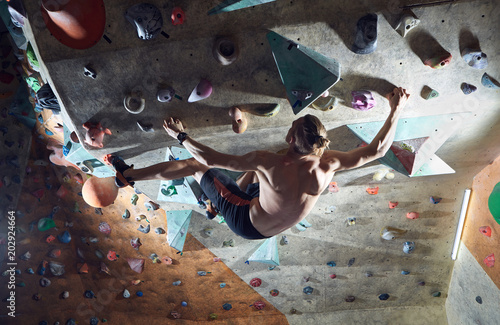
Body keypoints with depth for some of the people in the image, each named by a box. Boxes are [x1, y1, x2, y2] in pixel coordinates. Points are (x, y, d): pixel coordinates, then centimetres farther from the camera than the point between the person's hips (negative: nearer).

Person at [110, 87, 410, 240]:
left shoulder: (269, 162, -37)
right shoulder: (328, 166, -25)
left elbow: (212, 159, -29)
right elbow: (377, 150, -12)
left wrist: (180, 136, -15)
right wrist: (396, 110, -2)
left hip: (247, 224, -5)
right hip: (271, 230, 5)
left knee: (196, 166, 3)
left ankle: (129, 174, 22)